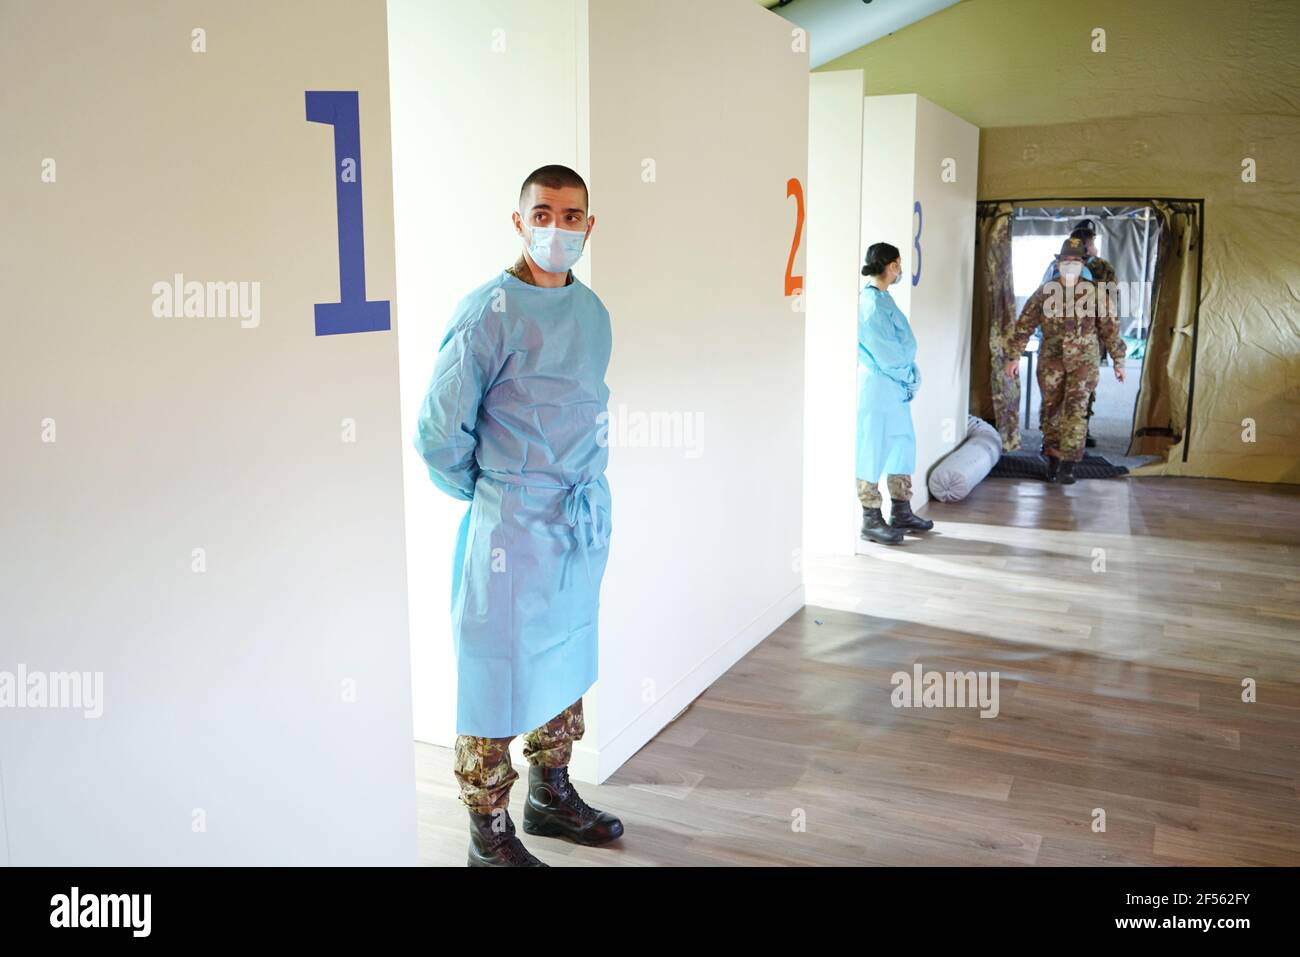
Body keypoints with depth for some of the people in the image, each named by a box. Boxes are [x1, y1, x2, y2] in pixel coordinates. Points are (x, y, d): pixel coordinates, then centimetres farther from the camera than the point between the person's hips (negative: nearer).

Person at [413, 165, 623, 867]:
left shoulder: (592, 310, 8)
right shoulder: (488, 313, -14)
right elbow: (438, 433, -14)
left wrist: (590, 492, 14)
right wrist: (488, 498, -3)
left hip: (585, 519, 7)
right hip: (512, 527, -7)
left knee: (566, 660, 19)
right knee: (501, 673, 4)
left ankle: (552, 795, 38)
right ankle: (489, 836, 20)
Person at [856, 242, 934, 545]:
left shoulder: (882, 298, 14)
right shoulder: (872, 303, -16)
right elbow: (885, 352, -18)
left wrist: (911, 376, 7)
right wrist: (909, 378, -7)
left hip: (895, 386, 10)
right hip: (877, 385, -10)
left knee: (903, 444, 14)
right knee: (873, 449, -3)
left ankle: (901, 512, 24)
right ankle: (871, 520, 3)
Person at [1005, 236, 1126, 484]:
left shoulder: (1095, 293, -2)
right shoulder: (1045, 292, 0)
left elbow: (1110, 328, 4)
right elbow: (1024, 325, 4)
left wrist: (1118, 362, 5)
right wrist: (1015, 357, 1)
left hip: (1083, 360, -2)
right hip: (1051, 360, 2)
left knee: (1076, 407, -13)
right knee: (1052, 410, 6)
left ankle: (1068, 465, -14)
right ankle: (1052, 462, 19)